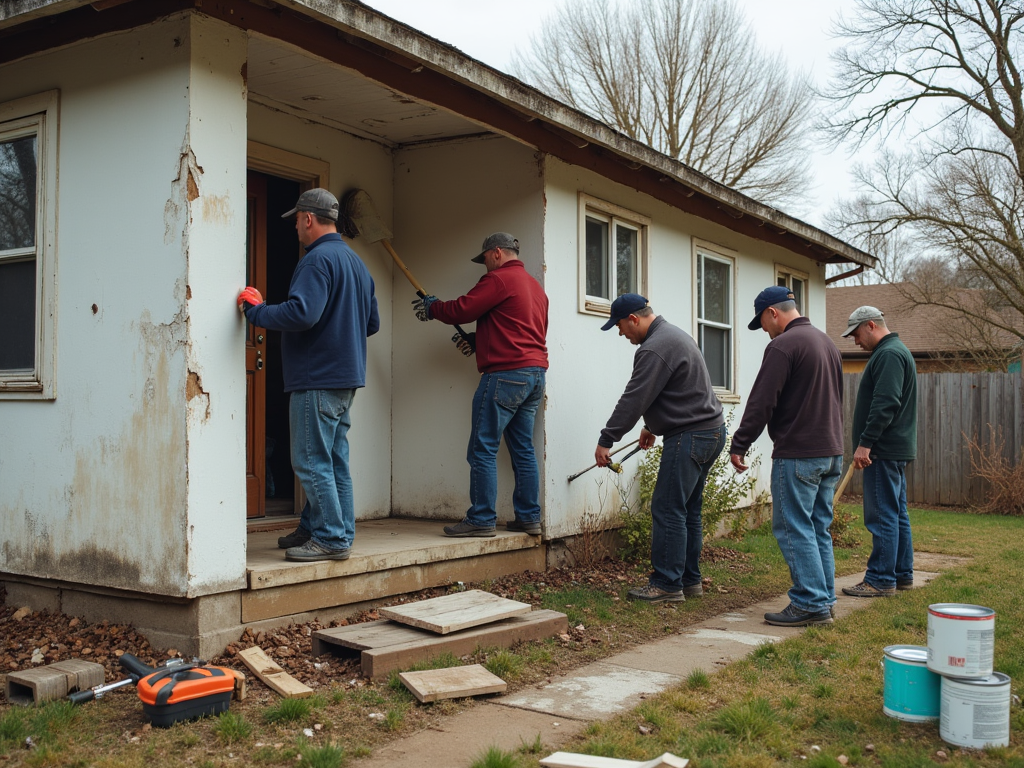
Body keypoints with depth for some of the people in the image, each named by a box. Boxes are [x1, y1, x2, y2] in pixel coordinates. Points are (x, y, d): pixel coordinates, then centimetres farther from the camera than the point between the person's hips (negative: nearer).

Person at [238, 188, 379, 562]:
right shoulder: (357, 262, 17)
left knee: (312, 462, -5)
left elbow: (301, 313, -28)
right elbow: (372, 323, 21)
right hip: (347, 376, 10)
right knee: (333, 460, 13)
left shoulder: (317, 260, -14)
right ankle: (314, 528, 22)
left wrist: (255, 310, -15)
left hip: (317, 378, -10)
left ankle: (332, 538, -2)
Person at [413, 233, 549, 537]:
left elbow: (462, 309, -8)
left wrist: (431, 307, 10)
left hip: (505, 374, -9)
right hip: (535, 374, 9)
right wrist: (478, 341, 19)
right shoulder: (535, 286, 22)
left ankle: (482, 519, -5)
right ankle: (528, 517, 12)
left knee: (483, 449, -5)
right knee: (523, 449, 11)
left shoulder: (499, 279, -7)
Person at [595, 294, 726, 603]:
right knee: (688, 511, 14)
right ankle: (689, 580, 20)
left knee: (667, 510, -7)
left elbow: (633, 401, -18)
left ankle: (666, 585, -3)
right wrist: (652, 426, 31)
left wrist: (605, 441, -11)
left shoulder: (654, 349, -18)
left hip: (689, 437, -11)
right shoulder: (674, 334, 17)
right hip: (710, 430, 11)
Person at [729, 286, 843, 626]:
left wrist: (739, 445, -9)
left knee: (794, 529, -4)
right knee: (819, 528, 13)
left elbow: (761, 402, -16)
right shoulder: (826, 342, 17)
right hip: (832, 451, 9)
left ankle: (810, 603, -4)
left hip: (797, 454, -9)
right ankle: (824, 600, 17)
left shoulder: (783, 345, -13)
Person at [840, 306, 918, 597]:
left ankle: (881, 579, -5)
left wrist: (865, 442, -23)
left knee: (883, 515, -8)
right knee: (897, 513, 14)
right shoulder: (895, 351, 20)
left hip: (884, 450, -11)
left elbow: (885, 404, -24)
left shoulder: (889, 354, -14)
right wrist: (868, 442, 22)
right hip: (896, 448, 11)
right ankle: (902, 574, 21)